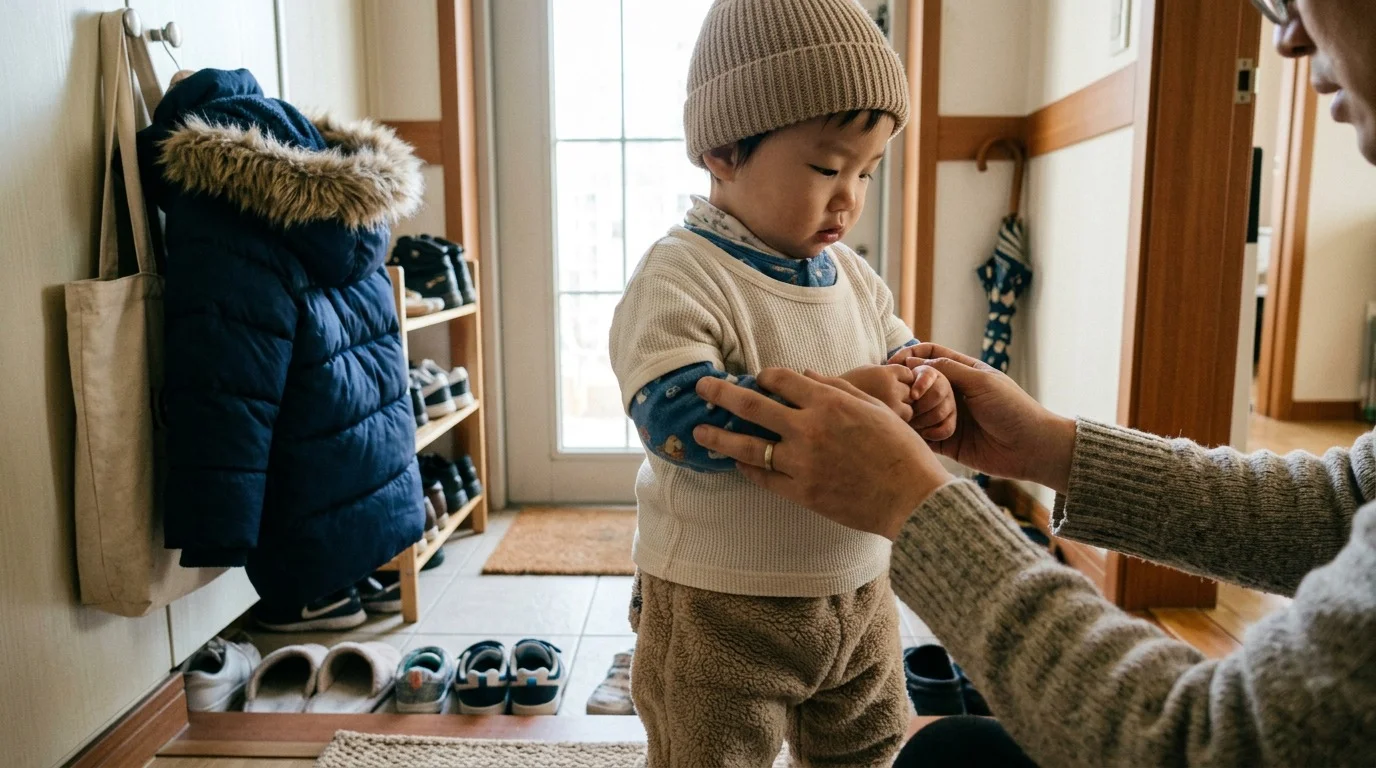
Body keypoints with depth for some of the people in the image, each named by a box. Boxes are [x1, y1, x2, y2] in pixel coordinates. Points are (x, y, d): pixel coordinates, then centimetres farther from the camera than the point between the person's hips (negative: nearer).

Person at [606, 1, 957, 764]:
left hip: (860, 591, 7)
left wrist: (926, 394, -10)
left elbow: (902, 355, 15)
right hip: (719, 611, -7)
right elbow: (675, 415, -32)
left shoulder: (853, 276, 4)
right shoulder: (682, 276, -20)